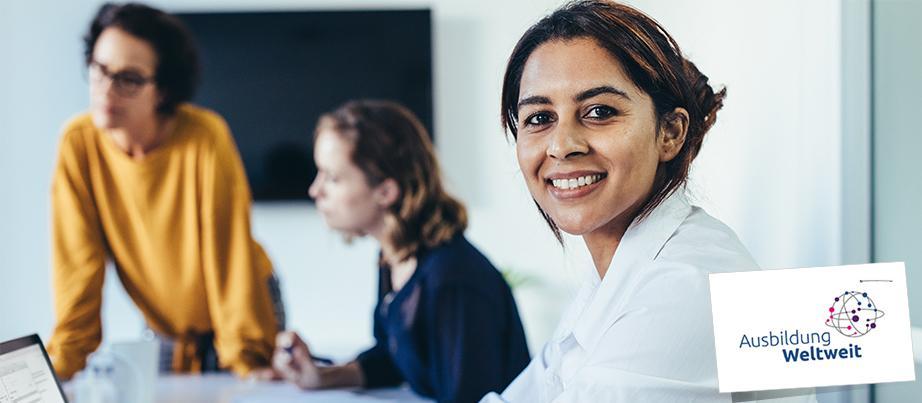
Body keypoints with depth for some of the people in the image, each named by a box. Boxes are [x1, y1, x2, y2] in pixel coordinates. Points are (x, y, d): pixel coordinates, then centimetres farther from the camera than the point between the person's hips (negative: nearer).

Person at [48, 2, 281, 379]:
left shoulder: (205, 137, -25)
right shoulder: (79, 142, -17)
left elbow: (231, 256, -21)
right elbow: (78, 264, -12)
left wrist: (248, 364, -19)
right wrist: (62, 365, -14)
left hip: (245, 307, -2)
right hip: (162, 326, 3)